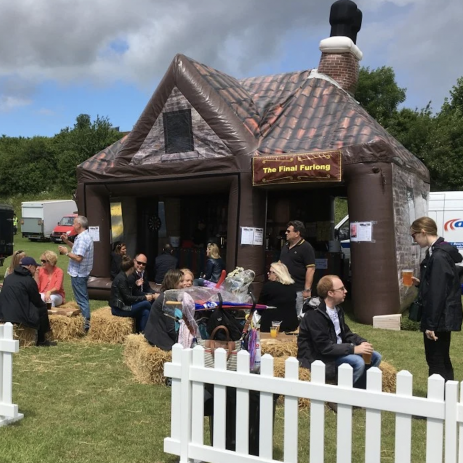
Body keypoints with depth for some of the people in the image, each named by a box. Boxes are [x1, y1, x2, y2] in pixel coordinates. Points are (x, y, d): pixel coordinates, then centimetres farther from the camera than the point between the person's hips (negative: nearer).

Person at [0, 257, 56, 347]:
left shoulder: (9, 277, 13)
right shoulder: (29, 280, -9)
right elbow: (37, 302, -2)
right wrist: (43, 304, 21)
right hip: (20, 316, -8)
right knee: (42, 308, 13)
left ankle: (41, 339, 27)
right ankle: (41, 341, 18)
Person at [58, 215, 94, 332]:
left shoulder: (82, 239, -22)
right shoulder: (85, 236, 12)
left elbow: (78, 257, -27)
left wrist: (66, 252, -14)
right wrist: (67, 242, 15)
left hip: (78, 274, -11)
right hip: (82, 272, 11)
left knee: (81, 299, -5)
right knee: (83, 298, 17)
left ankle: (85, 323, 0)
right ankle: (86, 321, 25)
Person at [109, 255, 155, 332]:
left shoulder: (123, 277, 12)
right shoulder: (121, 279, -17)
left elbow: (129, 296, 14)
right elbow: (128, 298, -19)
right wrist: (144, 298, -14)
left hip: (122, 305, 9)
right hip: (119, 309, -9)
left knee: (145, 312, -7)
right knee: (146, 303, -14)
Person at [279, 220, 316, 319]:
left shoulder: (306, 247, -11)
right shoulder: (285, 246, 14)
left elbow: (310, 269, -15)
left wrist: (307, 290, -19)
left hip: (298, 290, -8)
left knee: (299, 316, -1)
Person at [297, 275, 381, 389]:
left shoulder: (337, 309, 6)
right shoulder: (314, 315, -23)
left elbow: (346, 333, 14)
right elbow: (324, 348, -27)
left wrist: (362, 342, -7)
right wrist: (354, 349, -26)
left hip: (336, 350, 10)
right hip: (319, 357, -9)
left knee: (375, 357, 3)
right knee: (358, 362, -28)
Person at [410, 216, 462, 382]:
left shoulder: (438, 257, -21)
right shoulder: (439, 252, 10)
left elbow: (438, 294, -24)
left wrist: (431, 324, -22)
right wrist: (420, 283, 9)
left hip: (440, 319, -10)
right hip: (443, 317, 10)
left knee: (436, 362, -1)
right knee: (442, 361, 18)